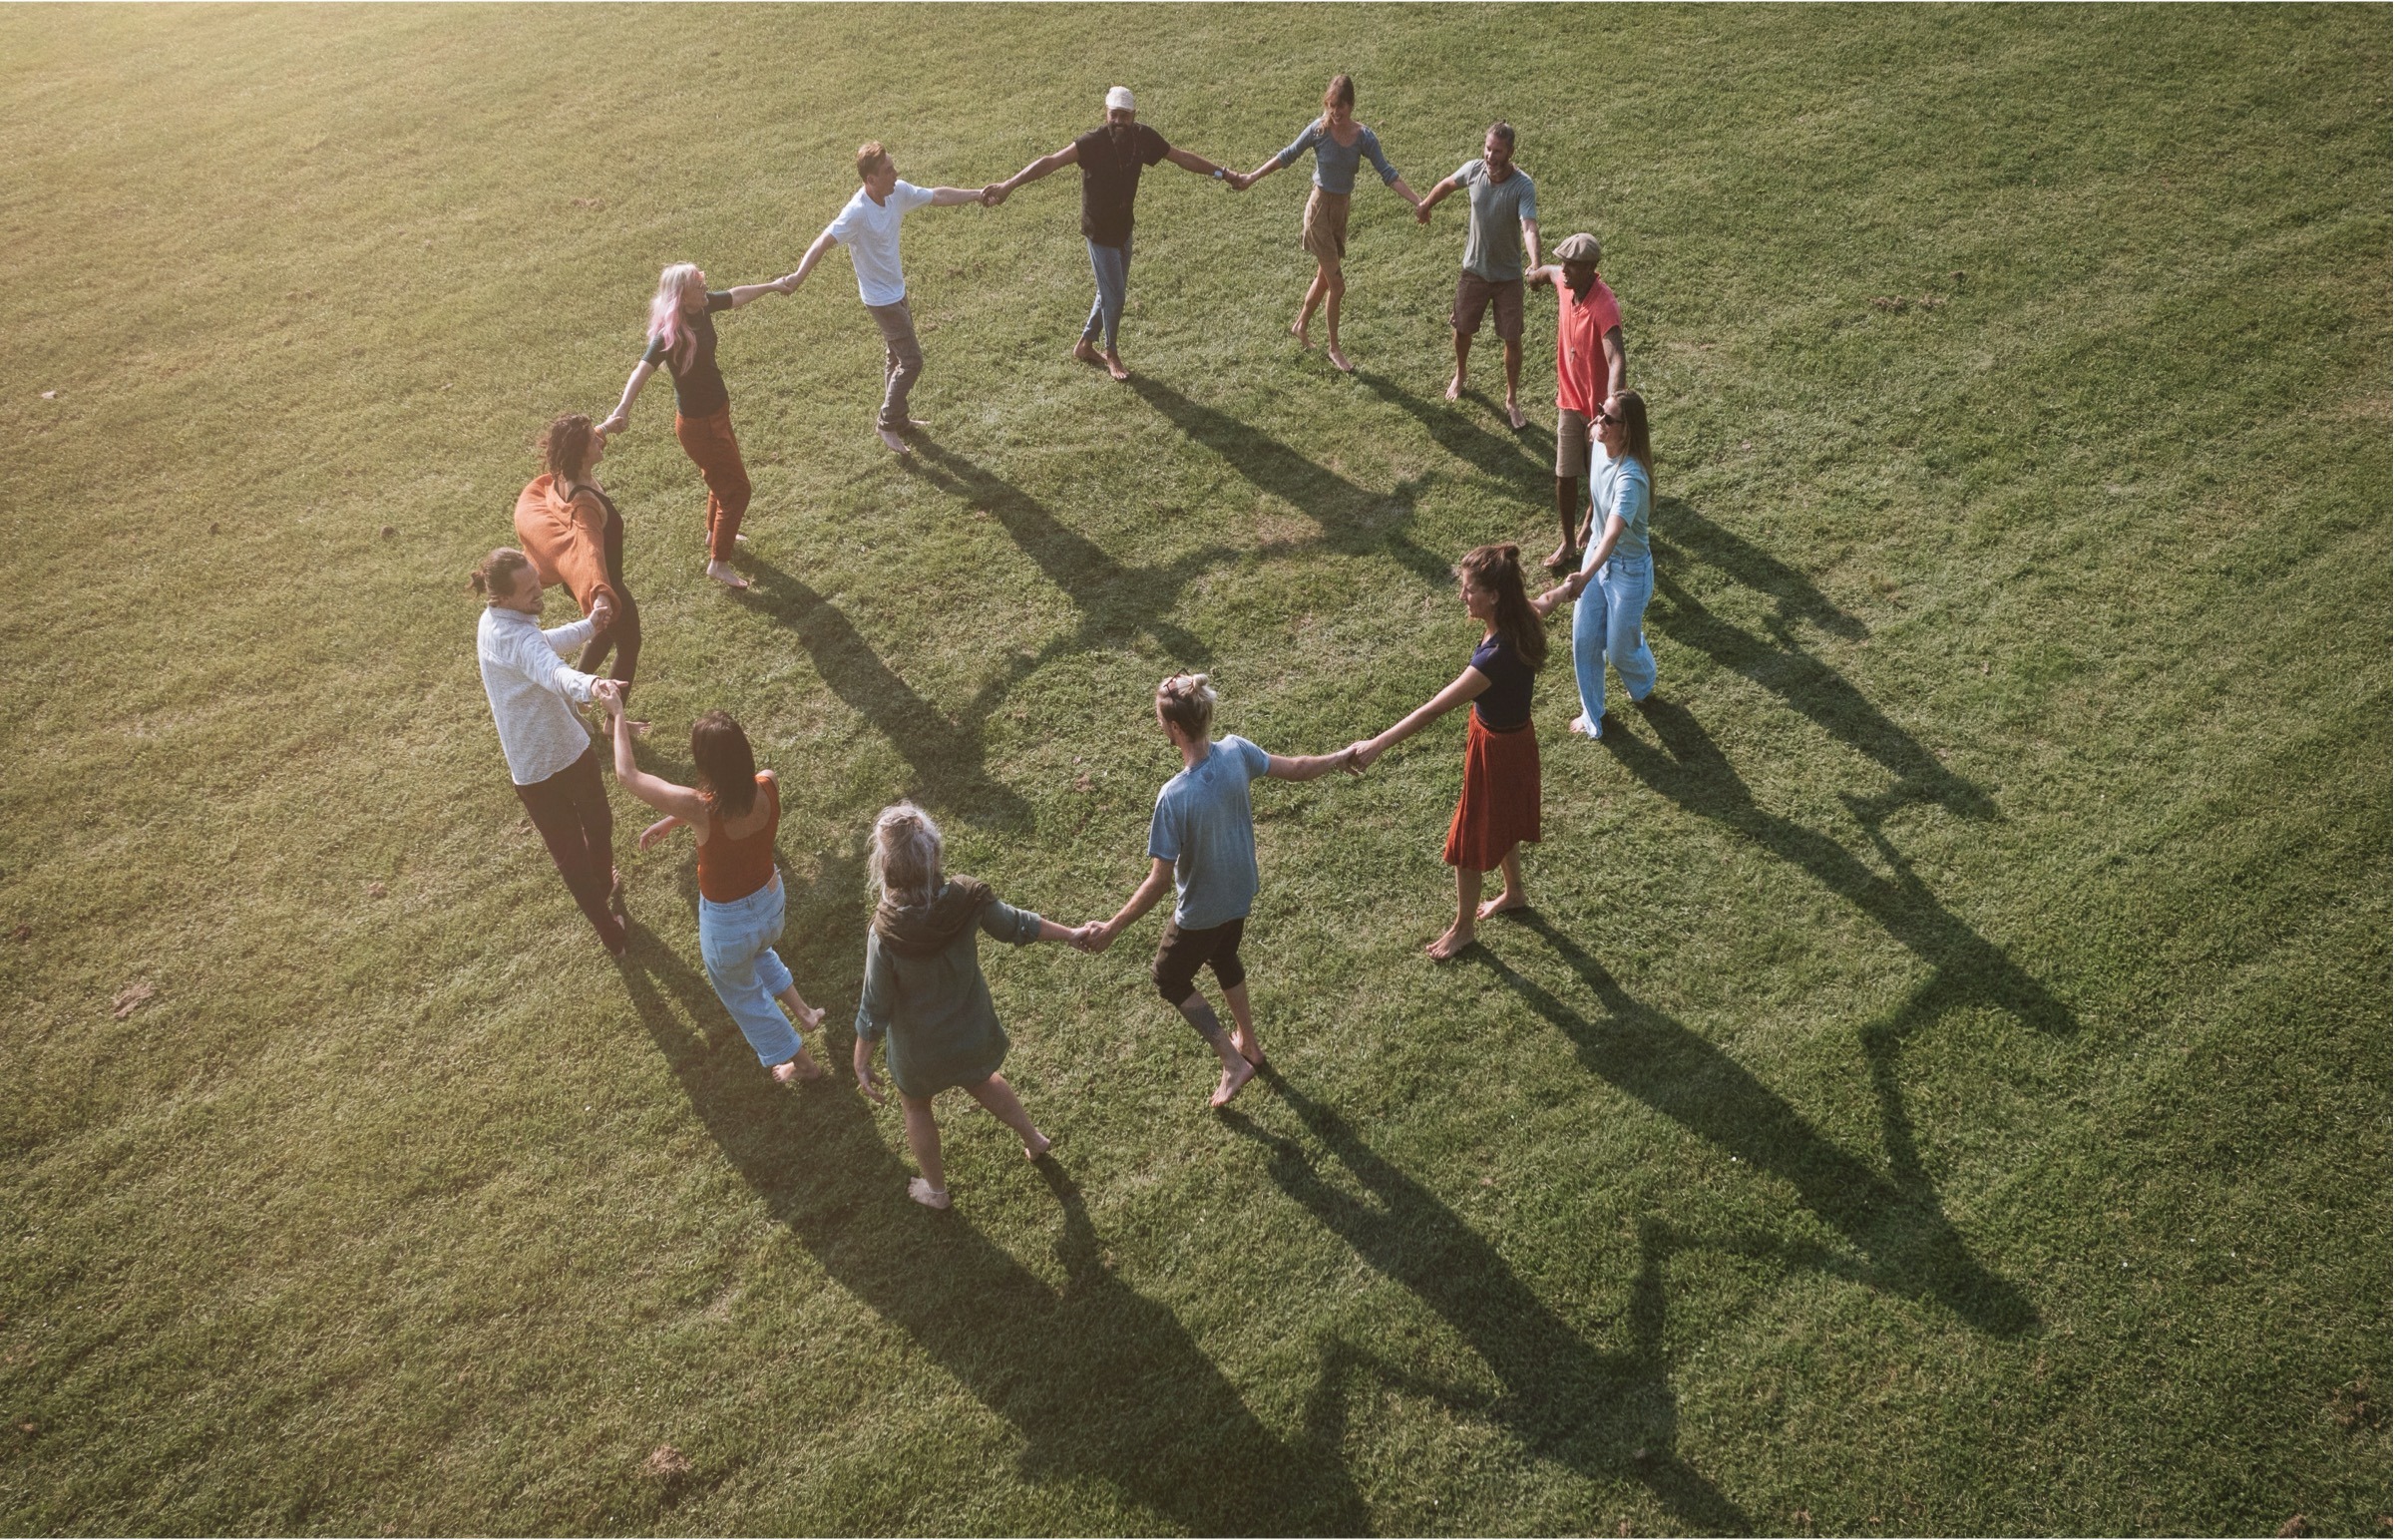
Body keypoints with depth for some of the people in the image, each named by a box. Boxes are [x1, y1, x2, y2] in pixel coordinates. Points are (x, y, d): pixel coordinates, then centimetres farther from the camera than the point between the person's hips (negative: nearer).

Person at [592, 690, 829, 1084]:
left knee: (742, 993, 28)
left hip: (728, 922, -4)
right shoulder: (768, 786, -23)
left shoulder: (699, 809, -36)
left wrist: (618, 714, -13)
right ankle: (802, 1009, 44)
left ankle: (801, 1062, 44)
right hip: (771, 902, 4)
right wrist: (670, 822, 4)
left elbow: (627, 775, -23)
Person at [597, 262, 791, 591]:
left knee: (724, 474, 29)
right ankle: (718, 562, 15)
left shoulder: (704, 306, -10)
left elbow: (736, 295, 10)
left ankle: (715, 533, 54)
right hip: (697, 423, -9)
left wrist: (771, 286, 26)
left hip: (717, 409, 9)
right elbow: (643, 370, -46)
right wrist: (622, 410, -62)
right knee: (736, 489, 1)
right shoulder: (669, 334, -32)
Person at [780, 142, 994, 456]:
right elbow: (824, 242, -36)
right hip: (880, 298, -8)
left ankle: (898, 420, 35)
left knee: (896, 357, 20)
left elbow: (937, 196, 6)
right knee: (912, 361, -5)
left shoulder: (899, 192, -8)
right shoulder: (857, 212, -30)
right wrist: (799, 276, -48)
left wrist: (975, 195, 5)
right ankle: (887, 424, 9)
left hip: (897, 290, 8)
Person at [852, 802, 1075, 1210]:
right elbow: (1018, 926, -7)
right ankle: (1033, 1137, 54)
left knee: (916, 1107, 28)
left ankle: (935, 1189, 49)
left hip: (920, 1051, -3)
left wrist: (862, 1062, -4)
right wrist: (1073, 934, 10)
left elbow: (874, 1010, -21)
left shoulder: (886, 934, -34)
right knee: (981, 1079, 36)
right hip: (974, 1033, 3)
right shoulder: (967, 900, -25)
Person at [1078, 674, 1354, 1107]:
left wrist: (1112, 929, -23)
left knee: (1169, 978, 21)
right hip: (1241, 892, 6)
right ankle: (1249, 1042, 52)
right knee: (1224, 959, 34)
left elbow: (1159, 881, -31)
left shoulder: (1174, 797, -36)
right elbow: (1296, 769, -4)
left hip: (1201, 911, -6)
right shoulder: (1236, 751, -21)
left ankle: (1233, 1062, 22)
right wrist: (1345, 757, 14)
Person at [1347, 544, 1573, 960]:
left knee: (1470, 840, 13)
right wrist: (1564, 590, 39)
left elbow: (1433, 710, -43)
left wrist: (1376, 745, -44)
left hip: (1497, 750, -8)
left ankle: (1462, 928, 34)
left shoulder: (1497, 656, -40)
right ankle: (1515, 892, 55)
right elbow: (1545, 602, 14)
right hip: (1514, 738, 9)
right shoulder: (1522, 617, -14)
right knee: (1501, 822, 31)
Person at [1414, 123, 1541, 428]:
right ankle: (1459, 376, 47)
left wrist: (1535, 264, -58)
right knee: (1462, 329, 17)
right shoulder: (1473, 169, -13)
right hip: (1474, 269, 3)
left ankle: (1511, 400, 21)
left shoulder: (1523, 186, -26)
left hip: (1508, 275, -3)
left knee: (1512, 339, 2)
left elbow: (1529, 227, -41)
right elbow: (1447, 184, 10)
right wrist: (1426, 205, 27)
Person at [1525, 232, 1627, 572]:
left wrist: (1612, 400, -62)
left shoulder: (1604, 307, -31)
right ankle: (1569, 541, 26)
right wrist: (1538, 274, 43)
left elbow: (1617, 359, -45)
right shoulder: (1565, 283, -10)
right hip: (1569, 399, 6)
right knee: (1565, 476, 10)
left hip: (1598, 404, -6)